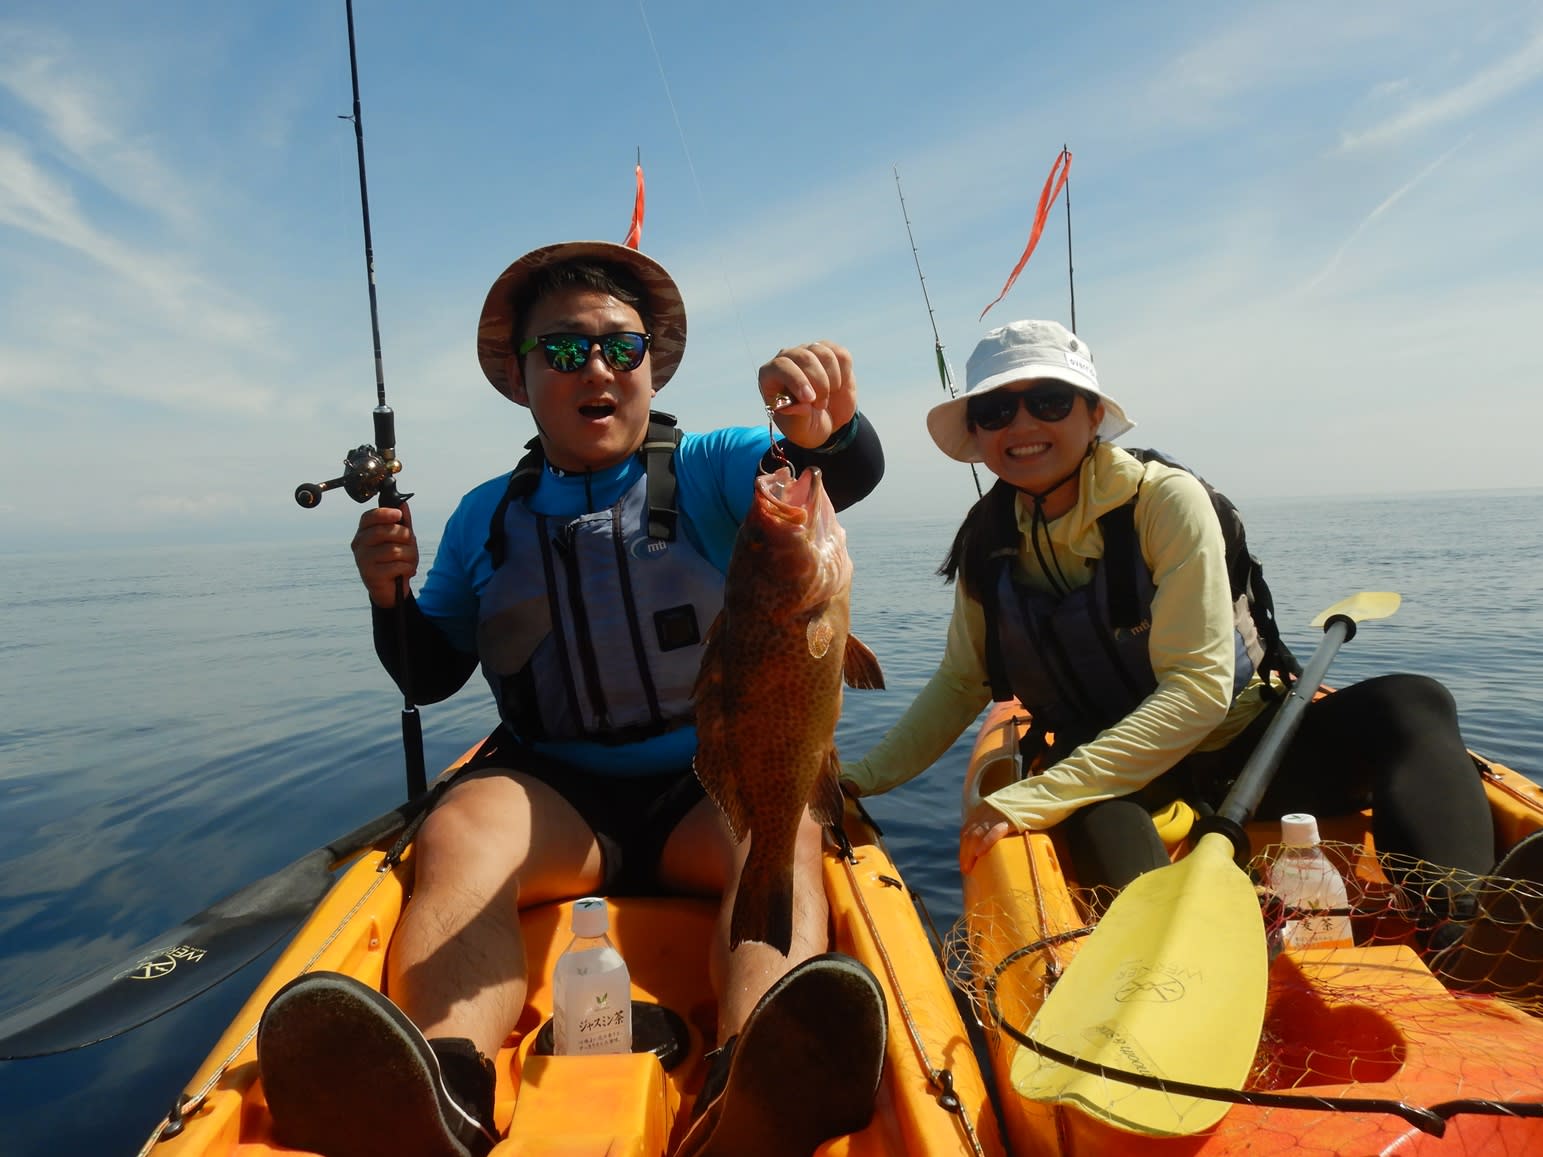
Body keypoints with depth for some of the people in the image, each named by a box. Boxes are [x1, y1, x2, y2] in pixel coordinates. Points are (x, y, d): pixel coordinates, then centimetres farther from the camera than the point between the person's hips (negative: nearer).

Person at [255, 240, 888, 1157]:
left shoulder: (707, 472, 4)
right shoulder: (487, 516, 11)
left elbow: (854, 473, -14)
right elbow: (431, 678, 14)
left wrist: (827, 430, -39)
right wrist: (391, 596, -7)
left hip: (712, 786, -1)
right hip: (550, 790, 2)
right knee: (455, 836, -29)